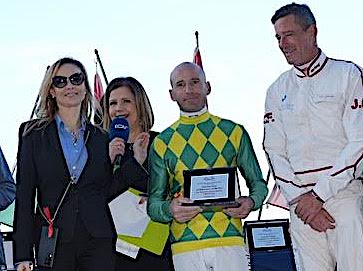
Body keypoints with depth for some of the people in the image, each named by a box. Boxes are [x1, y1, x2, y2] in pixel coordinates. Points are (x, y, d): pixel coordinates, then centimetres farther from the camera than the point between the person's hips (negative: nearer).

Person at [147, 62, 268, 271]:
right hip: (185, 246, 0)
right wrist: (170, 209, -14)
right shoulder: (162, 143, 10)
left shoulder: (233, 132, 11)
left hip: (230, 240, 0)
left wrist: (251, 202, -6)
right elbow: (153, 201, 9)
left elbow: (258, 183, 17)